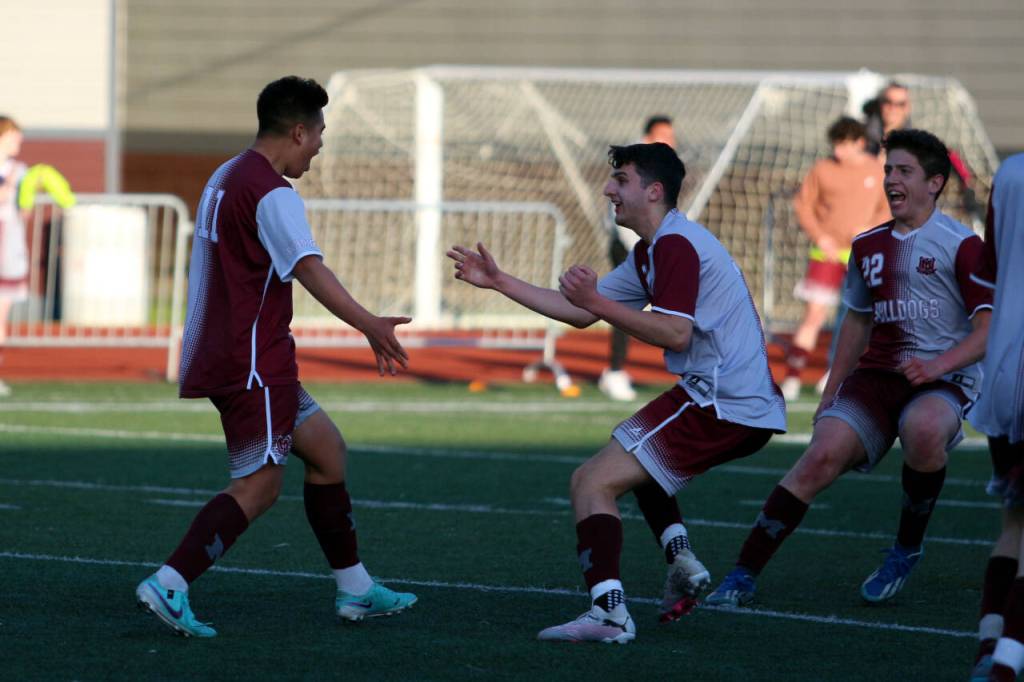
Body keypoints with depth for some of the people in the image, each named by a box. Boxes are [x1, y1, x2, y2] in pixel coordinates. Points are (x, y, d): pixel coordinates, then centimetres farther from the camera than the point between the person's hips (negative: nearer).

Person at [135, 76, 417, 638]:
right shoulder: (271, 193, -16)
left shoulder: (226, 179, 16)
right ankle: (168, 585, -17)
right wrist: (370, 326, -33)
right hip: (253, 363, -11)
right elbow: (309, 269, -27)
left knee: (325, 449, 15)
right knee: (258, 486, -9)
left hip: (223, 354, 11)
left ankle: (355, 590, 19)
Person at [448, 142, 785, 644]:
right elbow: (580, 313, 22)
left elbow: (675, 335, -22)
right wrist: (499, 282, 21)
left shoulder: (675, 244, -13)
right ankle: (681, 560, 16)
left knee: (592, 482, -13)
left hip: (721, 405, -11)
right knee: (638, 461, 36)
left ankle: (608, 611, -27)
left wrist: (597, 302, -21)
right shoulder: (650, 252, 20)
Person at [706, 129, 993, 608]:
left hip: (942, 382, -5)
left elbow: (990, 329, -9)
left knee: (924, 427, -39)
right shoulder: (868, 246, 15)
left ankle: (907, 550, -13)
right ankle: (742, 576, -18)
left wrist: (938, 366, -24)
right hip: (876, 375, 5)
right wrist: (831, 392, 24)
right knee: (823, 454, -20)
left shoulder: (961, 246, -4)